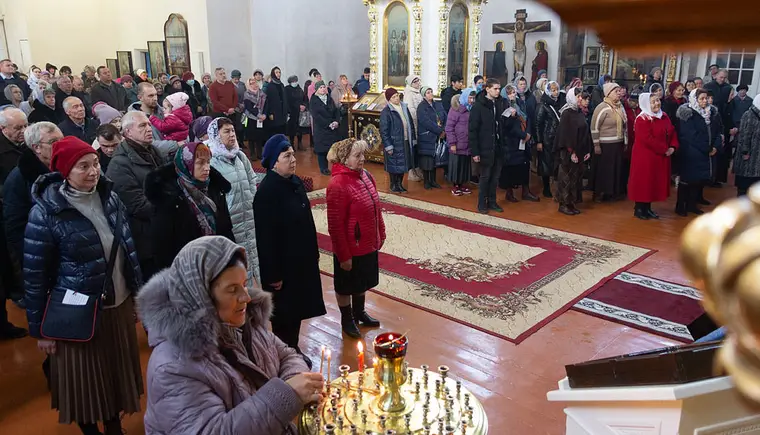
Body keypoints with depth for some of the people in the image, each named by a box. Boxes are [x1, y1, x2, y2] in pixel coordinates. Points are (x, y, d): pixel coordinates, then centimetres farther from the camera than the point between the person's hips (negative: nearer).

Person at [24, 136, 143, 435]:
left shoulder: (109, 197, -1)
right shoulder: (46, 211, -15)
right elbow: (35, 274, -10)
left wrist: (138, 291, 12)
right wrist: (39, 328, -5)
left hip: (118, 305, 5)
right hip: (77, 314, -5)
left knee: (118, 373, 19)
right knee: (84, 380, 12)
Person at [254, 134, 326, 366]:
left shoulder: (296, 182, 3)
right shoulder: (267, 191, -22)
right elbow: (265, 237, -21)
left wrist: (314, 253, 15)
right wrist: (273, 274, -19)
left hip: (302, 260, 8)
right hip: (282, 265, -8)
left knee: (297, 309, 20)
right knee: (283, 315, 9)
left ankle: (294, 351, 38)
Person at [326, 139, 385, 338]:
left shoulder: (365, 175, -2)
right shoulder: (338, 185, -25)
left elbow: (376, 207, 9)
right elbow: (335, 226, -22)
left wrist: (380, 235, 13)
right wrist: (343, 255, -18)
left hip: (369, 244, 7)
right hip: (350, 248, -7)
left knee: (363, 281, 25)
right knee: (346, 285, 16)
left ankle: (359, 312, 47)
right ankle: (346, 319, 37)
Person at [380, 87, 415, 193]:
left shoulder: (405, 108, 7)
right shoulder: (386, 112, -12)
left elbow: (411, 124, 14)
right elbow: (384, 131, -13)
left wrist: (413, 139, 10)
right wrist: (388, 146, -16)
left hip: (406, 142, 6)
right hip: (394, 143, -6)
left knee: (403, 163, 13)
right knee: (394, 164, 3)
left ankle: (400, 184, 26)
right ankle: (393, 185, 18)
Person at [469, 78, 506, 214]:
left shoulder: (500, 103, 6)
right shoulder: (478, 105, -9)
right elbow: (473, 129, -11)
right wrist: (474, 151, -14)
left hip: (498, 147, 5)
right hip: (485, 148, -5)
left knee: (495, 176, 12)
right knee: (485, 176, 5)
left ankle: (492, 201, 25)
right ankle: (482, 204, 17)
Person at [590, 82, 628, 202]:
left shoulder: (620, 107, 8)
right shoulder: (602, 108, -13)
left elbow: (625, 125, 17)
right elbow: (594, 127, -14)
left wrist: (625, 142, 16)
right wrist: (596, 145, -14)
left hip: (618, 144, 7)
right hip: (605, 145, -7)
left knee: (616, 169, 12)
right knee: (603, 169, 3)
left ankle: (612, 192, 25)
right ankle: (599, 193, 15)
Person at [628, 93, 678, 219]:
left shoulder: (664, 116, 10)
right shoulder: (642, 119, -16)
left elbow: (672, 133, 12)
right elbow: (648, 139, -24)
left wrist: (672, 147, -5)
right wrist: (664, 149, -19)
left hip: (661, 157, 8)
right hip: (645, 156, -8)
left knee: (656, 182, 12)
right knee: (643, 182, -1)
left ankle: (647, 208, 22)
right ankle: (639, 208, 10)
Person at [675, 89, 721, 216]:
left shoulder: (712, 113, 9)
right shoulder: (688, 114, -11)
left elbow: (717, 131, 12)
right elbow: (689, 135, -16)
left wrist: (715, 146, -4)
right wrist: (705, 148, -15)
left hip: (706, 153, 6)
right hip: (690, 153, -6)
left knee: (701, 179, 9)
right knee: (687, 179, -1)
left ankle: (691, 204, 21)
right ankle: (680, 206, 8)